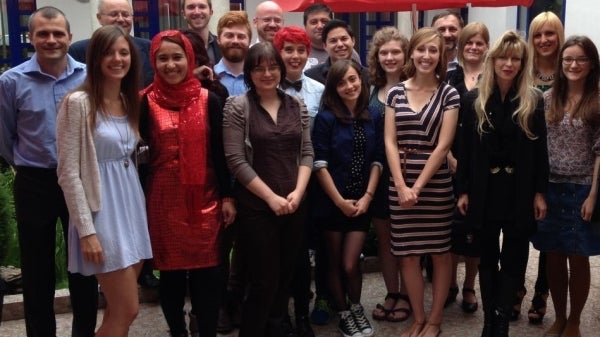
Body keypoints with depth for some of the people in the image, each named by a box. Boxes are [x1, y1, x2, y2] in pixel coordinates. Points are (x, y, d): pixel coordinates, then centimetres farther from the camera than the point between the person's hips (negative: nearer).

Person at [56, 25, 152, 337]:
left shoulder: (130, 101, 10)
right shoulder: (78, 102, -12)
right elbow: (68, 173, -14)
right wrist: (86, 230, -17)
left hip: (131, 203, 7)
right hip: (102, 209, -7)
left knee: (118, 309, 12)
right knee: (127, 310, -4)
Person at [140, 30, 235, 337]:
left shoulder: (209, 100, 1)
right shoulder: (146, 102, -2)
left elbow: (219, 152, 3)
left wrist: (227, 196, 1)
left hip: (204, 198, 1)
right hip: (164, 199, 0)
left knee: (206, 273, 5)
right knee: (171, 271, 10)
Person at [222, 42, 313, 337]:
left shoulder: (297, 106, 8)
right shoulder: (237, 107, -5)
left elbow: (307, 153, 7)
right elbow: (236, 161, -11)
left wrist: (298, 192, -8)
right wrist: (271, 197, -13)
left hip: (295, 206, 4)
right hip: (256, 208, -4)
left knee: (285, 278, 12)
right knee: (264, 282, 0)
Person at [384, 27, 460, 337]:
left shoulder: (449, 94, -2)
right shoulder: (396, 93, 4)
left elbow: (442, 146, -9)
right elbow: (390, 142, -1)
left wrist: (418, 187, -13)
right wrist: (402, 186, -11)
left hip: (435, 183, -2)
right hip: (400, 184, 2)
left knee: (440, 252, 8)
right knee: (408, 254, 8)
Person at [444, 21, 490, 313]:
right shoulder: (448, 79, 4)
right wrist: (449, 157, -9)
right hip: (451, 162, 0)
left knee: (476, 224, 4)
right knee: (452, 223, 2)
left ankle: (469, 287, 19)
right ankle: (450, 285, 18)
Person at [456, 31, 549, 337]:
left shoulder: (534, 100, 0)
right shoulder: (474, 99, 0)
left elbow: (540, 150, 0)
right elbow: (465, 148, 0)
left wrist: (540, 193, -5)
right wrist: (463, 190, -3)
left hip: (520, 190, 0)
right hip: (484, 189, 1)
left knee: (514, 256, 5)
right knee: (488, 256, 10)